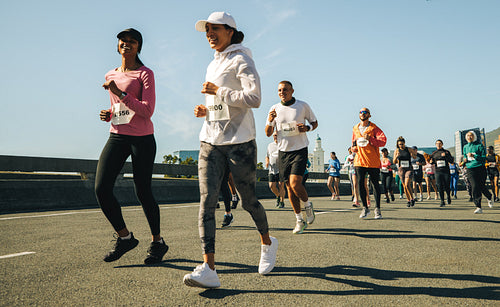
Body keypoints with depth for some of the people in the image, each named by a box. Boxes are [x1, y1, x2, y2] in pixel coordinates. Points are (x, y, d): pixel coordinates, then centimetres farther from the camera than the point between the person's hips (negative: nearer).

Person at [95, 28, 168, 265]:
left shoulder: (145, 74, -3)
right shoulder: (110, 76, 16)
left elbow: (147, 110, -13)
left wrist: (120, 93, -19)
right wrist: (108, 114, 7)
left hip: (142, 139, -5)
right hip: (117, 137, 6)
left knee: (142, 192, -1)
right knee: (101, 188, -8)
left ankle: (157, 242, 19)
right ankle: (125, 237, 10)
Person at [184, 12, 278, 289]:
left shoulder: (241, 60, -3)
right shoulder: (213, 65, 20)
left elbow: (254, 99, -17)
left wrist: (218, 91, -14)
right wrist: (205, 110, 11)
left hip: (240, 142, -6)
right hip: (210, 142, 7)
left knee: (248, 200, 4)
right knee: (207, 200, -9)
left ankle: (267, 242, 33)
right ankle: (208, 269, -13)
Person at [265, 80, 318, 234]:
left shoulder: (303, 106, -1)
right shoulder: (274, 109, 5)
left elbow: (315, 122, 11)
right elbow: (268, 133, 5)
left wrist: (307, 128, -12)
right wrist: (270, 121, -15)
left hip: (300, 150, -3)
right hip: (283, 151, 3)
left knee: (295, 183, -18)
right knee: (289, 186, 5)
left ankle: (308, 205, 13)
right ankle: (299, 220, 19)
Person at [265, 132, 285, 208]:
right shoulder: (270, 145, 14)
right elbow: (267, 156, 22)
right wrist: (267, 162, 2)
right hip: (272, 170, 4)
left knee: (281, 185, -8)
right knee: (271, 186, 0)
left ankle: (282, 202, 3)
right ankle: (278, 196, 28)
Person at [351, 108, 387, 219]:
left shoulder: (374, 128, -1)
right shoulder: (355, 129, 14)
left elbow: (383, 142, -12)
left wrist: (370, 139, -24)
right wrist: (353, 147, 7)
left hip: (373, 162, -3)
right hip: (360, 161, 3)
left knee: (375, 184, 1)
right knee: (360, 184, -3)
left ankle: (377, 209, 11)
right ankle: (365, 208, 11)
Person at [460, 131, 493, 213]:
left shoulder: (479, 145, -2)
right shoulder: (465, 147, 13)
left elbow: (484, 158, -7)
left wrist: (474, 156, -19)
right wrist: (464, 161, 2)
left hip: (480, 169, -3)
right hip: (470, 170, 3)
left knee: (482, 186, 4)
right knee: (475, 187, -9)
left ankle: (489, 198, 39)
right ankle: (478, 207, -7)